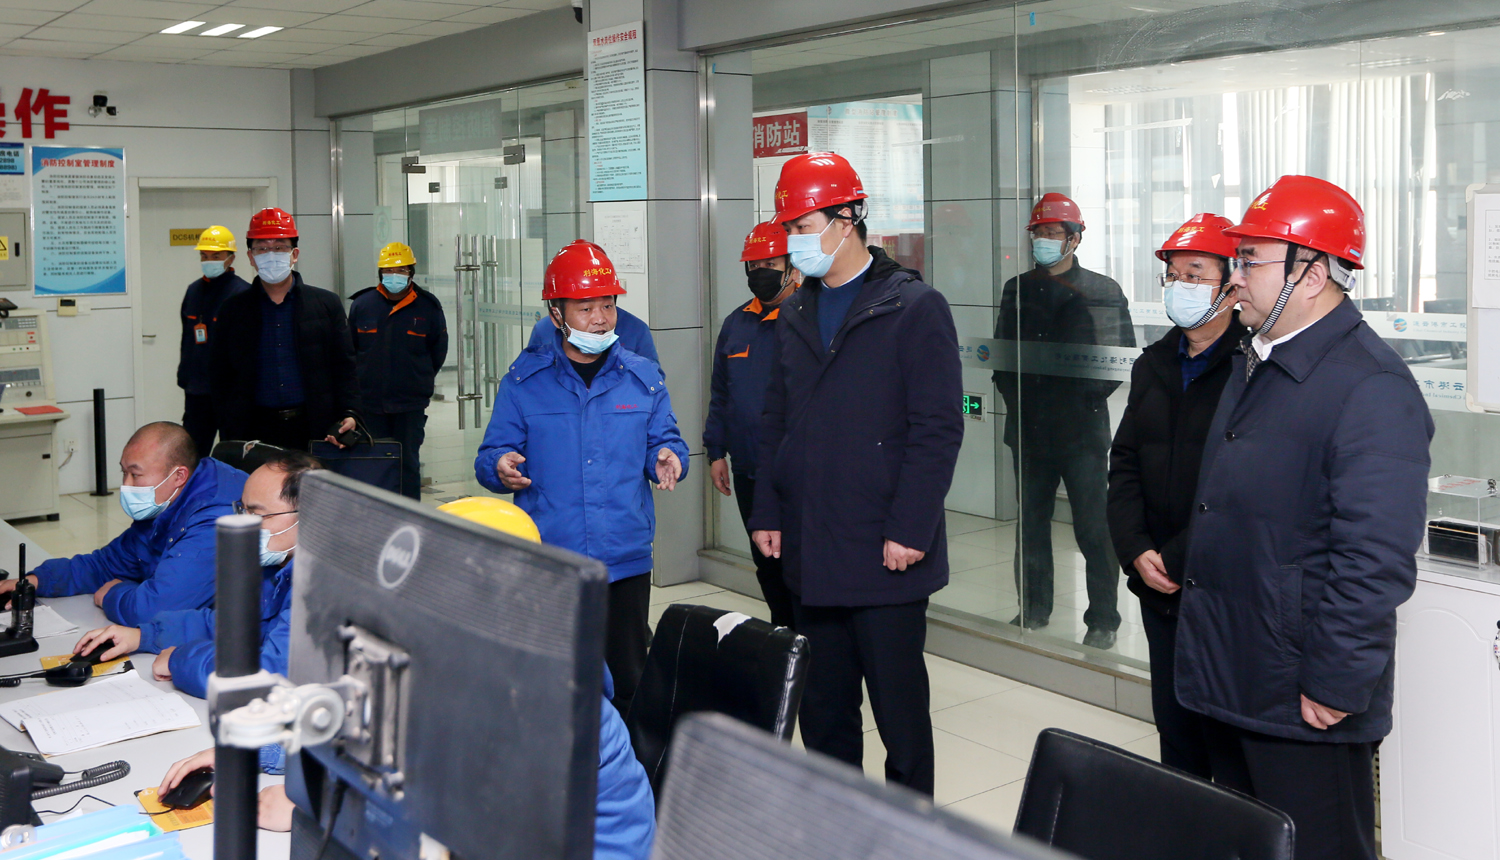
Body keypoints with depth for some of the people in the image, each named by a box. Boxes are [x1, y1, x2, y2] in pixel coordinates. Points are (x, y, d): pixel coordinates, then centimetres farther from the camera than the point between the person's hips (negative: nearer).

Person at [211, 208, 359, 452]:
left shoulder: (327, 304, 9)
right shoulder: (233, 310, 11)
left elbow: (344, 367, 6)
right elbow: (222, 379, 11)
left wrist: (349, 414, -9)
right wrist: (229, 439, 3)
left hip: (315, 430, 0)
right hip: (256, 430, 1)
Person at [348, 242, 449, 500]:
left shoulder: (428, 307, -1)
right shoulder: (362, 305, 1)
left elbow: (438, 352, 9)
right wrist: (362, 381, 11)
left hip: (411, 404, -1)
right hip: (370, 403, 1)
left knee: (408, 463, 4)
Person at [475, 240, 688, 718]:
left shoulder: (642, 378, 7)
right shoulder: (525, 379, 2)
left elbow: (664, 443, 11)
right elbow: (491, 458, 3)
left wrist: (667, 460, -13)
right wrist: (502, 468, -21)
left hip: (626, 561, 1)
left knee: (626, 684, 6)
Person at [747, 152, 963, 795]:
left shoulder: (916, 308, -7)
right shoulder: (796, 315, 13)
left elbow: (938, 428, -11)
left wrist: (909, 529, -16)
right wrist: (767, 513, 8)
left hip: (885, 556, -6)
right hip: (810, 554, 6)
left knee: (900, 711, 4)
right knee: (822, 710, 14)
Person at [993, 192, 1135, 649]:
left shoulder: (1103, 292, 2)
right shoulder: (1016, 290, 13)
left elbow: (1122, 354, -1)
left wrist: (1088, 393, -10)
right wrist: (1013, 392, 2)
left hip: (1083, 427, -4)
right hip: (1029, 426, 4)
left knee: (1094, 528, -3)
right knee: (1031, 523, 12)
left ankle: (1102, 619, 8)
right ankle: (1034, 608, 24)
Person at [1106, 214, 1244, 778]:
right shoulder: (1153, 366, 12)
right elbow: (1124, 464, 13)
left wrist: (1179, 560, -16)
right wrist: (1136, 552, 0)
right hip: (1159, 587, 7)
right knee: (1174, 728, 15)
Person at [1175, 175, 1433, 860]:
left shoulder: (1372, 390, -20)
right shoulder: (1253, 362, 11)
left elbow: (1375, 562, -24)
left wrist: (1335, 685, -21)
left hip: (1307, 708, -9)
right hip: (1229, 683, 9)